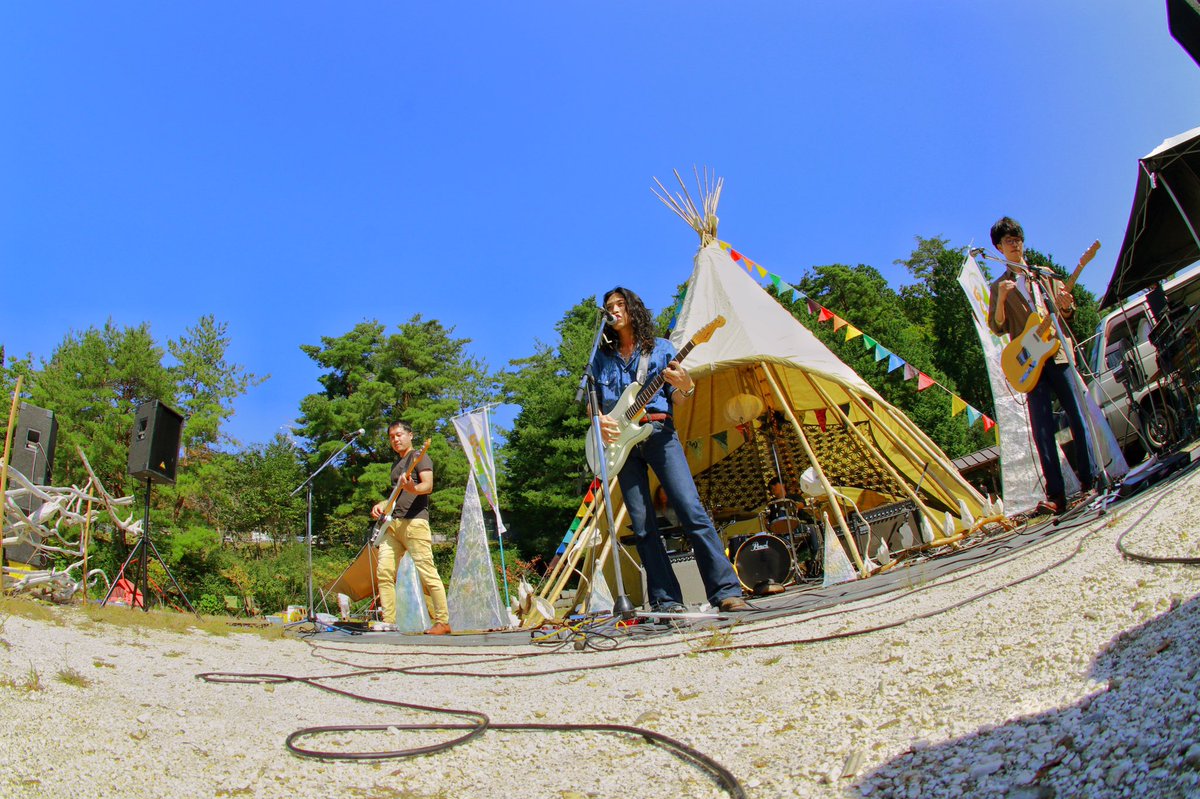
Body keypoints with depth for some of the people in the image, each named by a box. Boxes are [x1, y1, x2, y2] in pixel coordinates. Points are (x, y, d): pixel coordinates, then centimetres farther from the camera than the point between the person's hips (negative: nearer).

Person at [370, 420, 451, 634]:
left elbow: (428, 486, -15)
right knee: (384, 571, 0)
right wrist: (383, 505, 16)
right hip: (394, 523, 9)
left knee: (427, 572, -10)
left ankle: (443, 622, -7)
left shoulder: (419, 458, 0)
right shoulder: (397, 465, 25)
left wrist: (412, 488, -35)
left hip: (414, 522, -8)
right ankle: (389, 622, 6)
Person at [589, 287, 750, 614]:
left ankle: (726, 592, -14)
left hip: (658, 432, -2)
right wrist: (600, 419, -5)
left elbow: (675, 400, 9)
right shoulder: (601, 357, 18)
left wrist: (684, 386, -14)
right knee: (642, 526, -3)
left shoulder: (661, 348, 13)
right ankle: (666, 600, 1)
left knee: (691, 509, -15)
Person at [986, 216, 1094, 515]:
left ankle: (1090, 480, 5)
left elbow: (1066, 316, 16)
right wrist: (1001, 299, -15)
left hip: (1058, 353, 2)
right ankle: (1055, 494, -8)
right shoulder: (999, 286, 13)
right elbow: (997, 328, 2)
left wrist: (1066, 306, -8)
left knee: (1078, 417, -3)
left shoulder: (1045, 275, 18)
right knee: (1042, 428, -6)